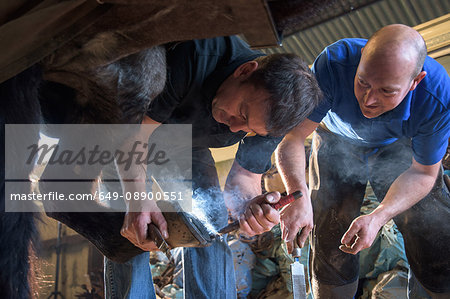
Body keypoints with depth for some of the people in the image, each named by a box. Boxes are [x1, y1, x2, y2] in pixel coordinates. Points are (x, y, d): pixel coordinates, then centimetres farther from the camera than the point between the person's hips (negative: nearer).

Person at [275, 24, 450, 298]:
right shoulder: (334, 63, -37)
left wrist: (379, 217, -35)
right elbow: (291, 135, -32)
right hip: (337, 142, 0)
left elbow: (422, 172, -19)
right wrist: (297, 193, -50)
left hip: (399, 148, 0)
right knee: (330, 247, -9)